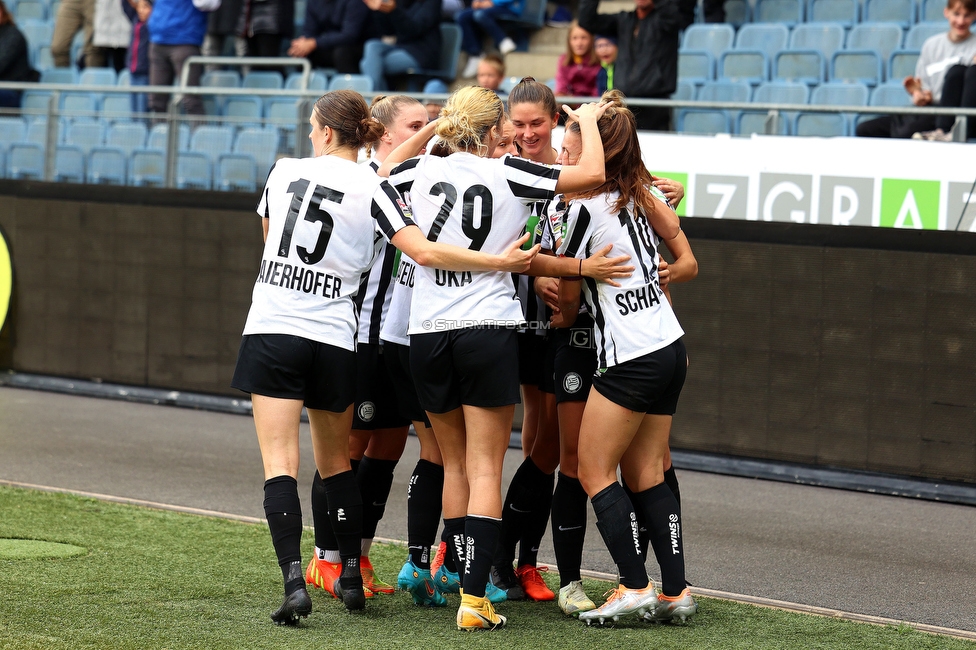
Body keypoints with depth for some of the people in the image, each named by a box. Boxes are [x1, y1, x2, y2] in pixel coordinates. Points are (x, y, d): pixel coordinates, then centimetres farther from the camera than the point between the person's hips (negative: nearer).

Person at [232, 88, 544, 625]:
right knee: (335, 461, 19)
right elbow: (425, 252, -13)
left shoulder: (285, 171, 5)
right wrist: (499, 262, -8)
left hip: (271, 331, -1)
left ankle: (294, 582, -19)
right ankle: (351, 576, 23)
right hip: (334, 340, 1)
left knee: (279, 465, -5)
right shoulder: (372, 189, -2)